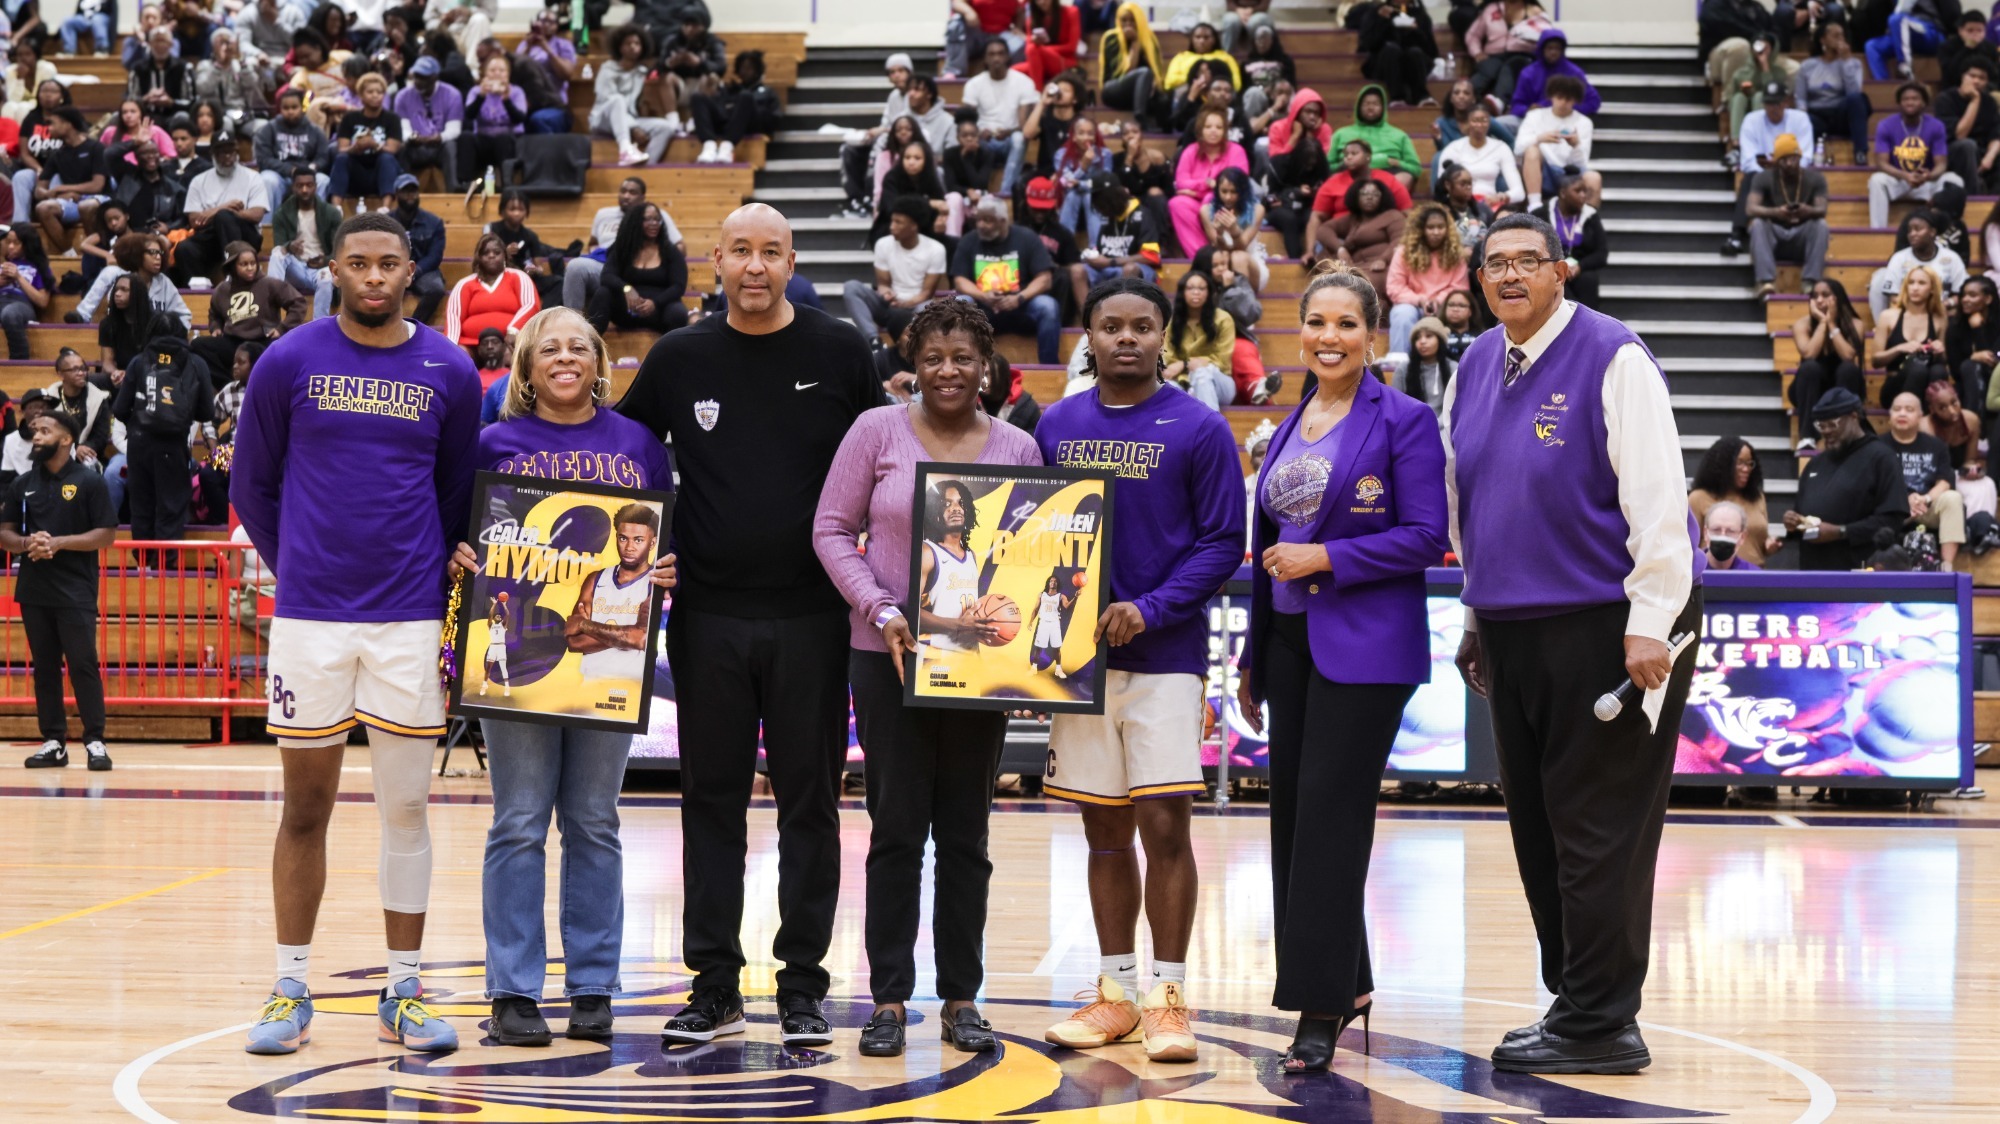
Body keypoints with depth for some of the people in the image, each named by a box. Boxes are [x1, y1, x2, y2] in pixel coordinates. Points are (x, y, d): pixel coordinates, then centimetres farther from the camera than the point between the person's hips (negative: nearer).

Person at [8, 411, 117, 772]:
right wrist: (26, 543, -11)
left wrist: (58, 543, -16)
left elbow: (106, 535, -7)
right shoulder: (22, 484, 10)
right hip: (33, 591, 5)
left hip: (76, 592, -5)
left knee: (83, 665, -5)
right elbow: (5, 535, 12)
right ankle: (53, 742, 12)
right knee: (44, 667, 7)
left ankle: (95, 741, -2)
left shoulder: (89, 482, -3)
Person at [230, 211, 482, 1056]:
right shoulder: (288, 362, 0)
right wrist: (296, 570, 9)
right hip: (309, 614, -1)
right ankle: (290, 990, 13)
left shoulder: (449, 372, 3)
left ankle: (402, 994, 12)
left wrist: (438, 580, 8)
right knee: (306, 807, 4)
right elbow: (250, 486, 9)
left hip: (410, 619, 1)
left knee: (406, 806, 4)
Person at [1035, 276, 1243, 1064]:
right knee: (1104, 829, 9)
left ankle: (1167, 998, 1)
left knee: (1164, 825, -7)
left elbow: (1222, 543, -5)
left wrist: (1149, 610, -15)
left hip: (1164, 653, -4)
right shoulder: (1056, 426, 9)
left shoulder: (1198, 430, -3)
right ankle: (1116, 992, 18)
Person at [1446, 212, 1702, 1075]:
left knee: (1598, 830, -4)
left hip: (1605, 627, -7)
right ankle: (1578, 1002, 21)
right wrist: (1477, 618, 17)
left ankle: (1597, 1026, 3)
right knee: (1537, 827, 11)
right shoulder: (1474, 369, 10)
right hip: (1511, 627, 7)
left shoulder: (1612, 359, -11)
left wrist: (1650, 627, -19)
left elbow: (1656, 497, -15)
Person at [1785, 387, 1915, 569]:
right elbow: (1802, 510, 31)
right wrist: (1793, 522, 6)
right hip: (1811, 571, 7)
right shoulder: (1816, 463, 21)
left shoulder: (1881, 458, -3)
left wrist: (1840, 532, -18)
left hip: (1857, 574, -7)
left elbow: (1892, 518, -13)